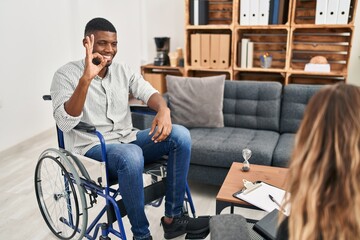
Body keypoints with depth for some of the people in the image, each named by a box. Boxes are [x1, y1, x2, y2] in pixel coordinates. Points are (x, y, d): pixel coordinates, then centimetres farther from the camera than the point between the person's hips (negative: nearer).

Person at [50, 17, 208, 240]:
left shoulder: (123, 70, 9)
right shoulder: (66, 74, -8)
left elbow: (148, 91, -5)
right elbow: (65, 123, -22)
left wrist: (163, 110, -30)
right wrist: (86, 78, -33)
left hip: (127, 139, 6)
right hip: (91, 148, -5)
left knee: (180, 135, -16)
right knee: (131, 155, -39)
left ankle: (173, 218, -9)